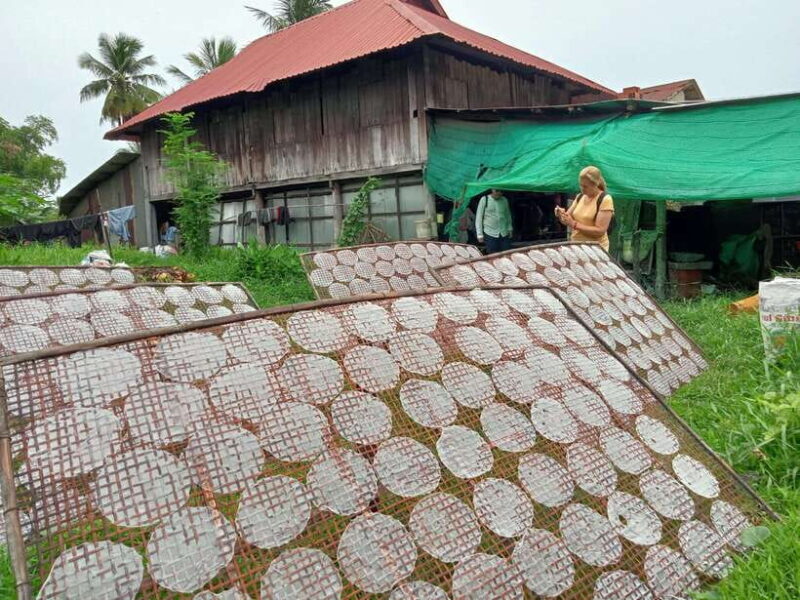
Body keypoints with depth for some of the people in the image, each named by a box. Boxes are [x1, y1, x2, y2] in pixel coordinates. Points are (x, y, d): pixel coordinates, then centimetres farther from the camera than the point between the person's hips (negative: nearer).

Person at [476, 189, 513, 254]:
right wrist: (480, 234, -5)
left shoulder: (505, 200, 8)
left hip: (504, 234, 4)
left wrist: (510, 229, 15)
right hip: (490, 234, -4)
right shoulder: (484, 200, -4)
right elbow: (478, 218, -2)